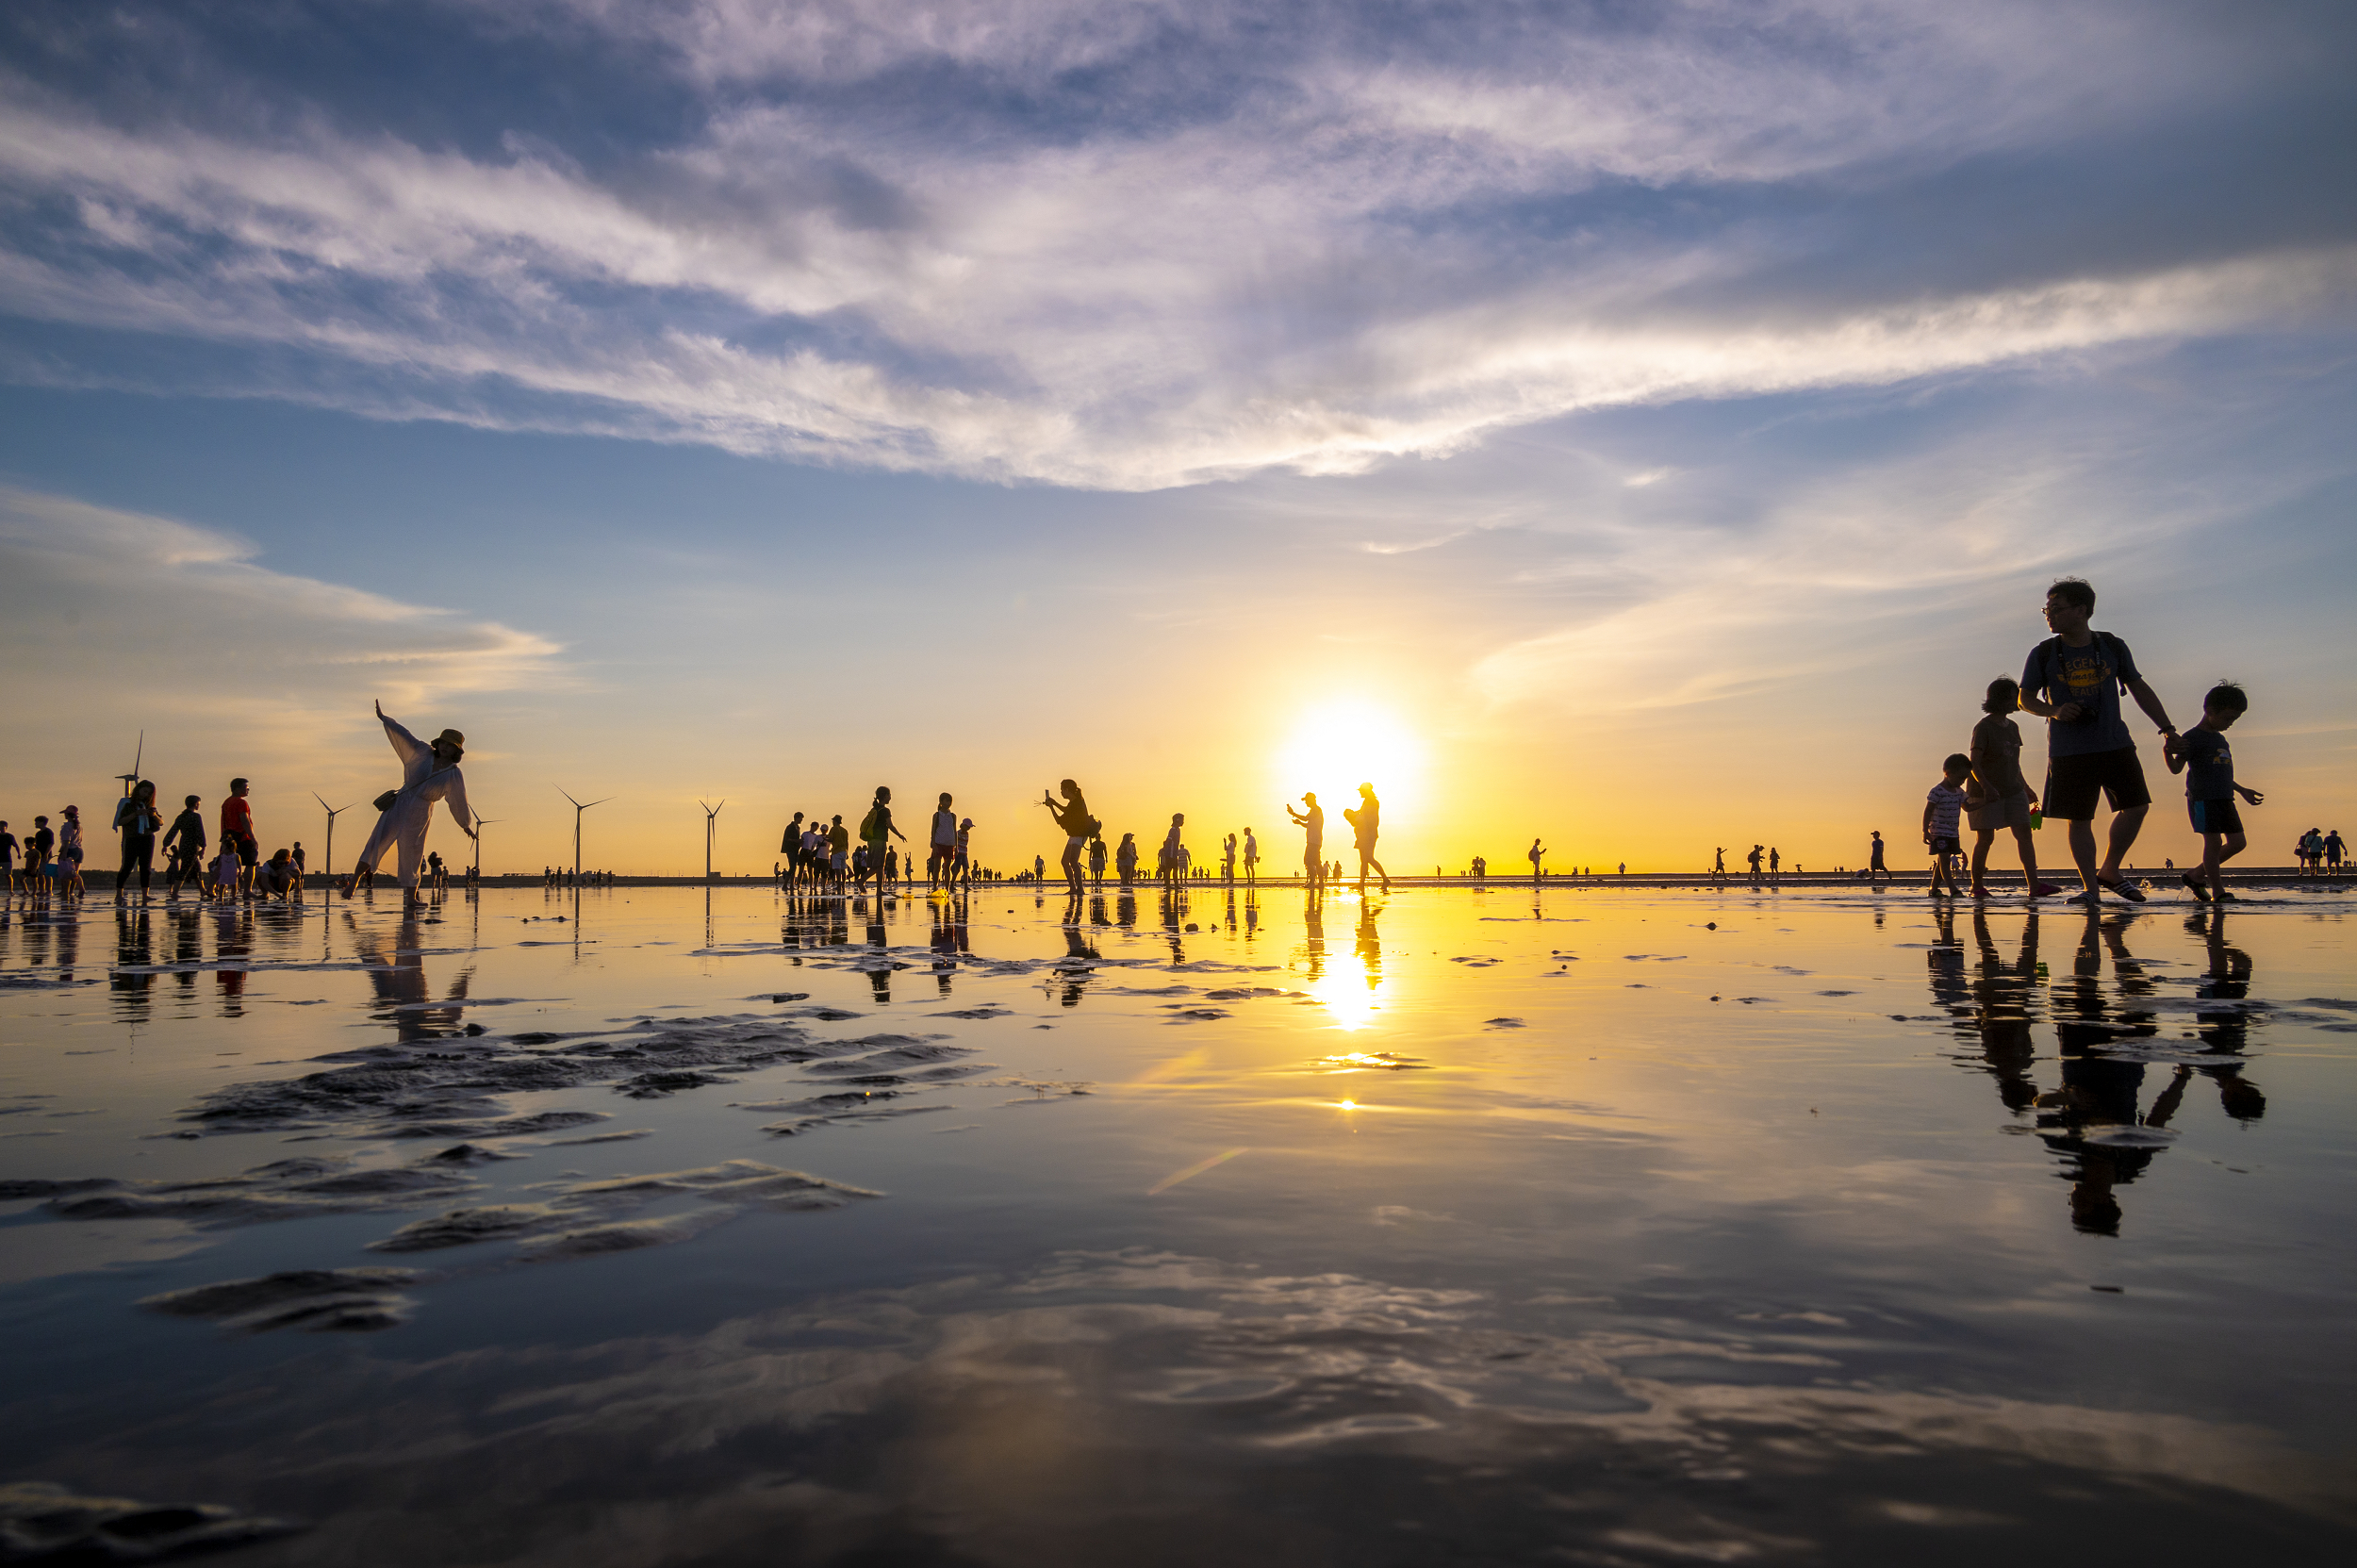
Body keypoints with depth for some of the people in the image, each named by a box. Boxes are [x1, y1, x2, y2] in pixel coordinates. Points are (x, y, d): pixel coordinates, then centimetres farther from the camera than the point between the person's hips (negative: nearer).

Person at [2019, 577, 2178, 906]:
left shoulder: (2113, 647, 3)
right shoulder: (2043, 654, -1)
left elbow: (2139, 688, 11)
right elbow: (2026, 697, 6)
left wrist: (2167, 728, 9)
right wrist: (2054, 711, -14)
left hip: (2115, 744, 2)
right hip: (2069, 751, -2)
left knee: (2137, 805, -3)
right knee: (2079, 819, -2)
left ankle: (2109, 871, 16)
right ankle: (2091, 889, 7)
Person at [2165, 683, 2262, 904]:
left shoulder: (2221, 739, 21)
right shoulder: (2193, 737, -6)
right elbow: (2176, 768, -15)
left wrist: (2242, 790, 38)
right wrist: (2168, 753, -36)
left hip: (2224, 798, 9)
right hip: (2202, 798, -9)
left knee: (2237, 842, 6)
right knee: (2213, 841, -11)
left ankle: (2196, 876, 16)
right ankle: (2218, 892, -7)